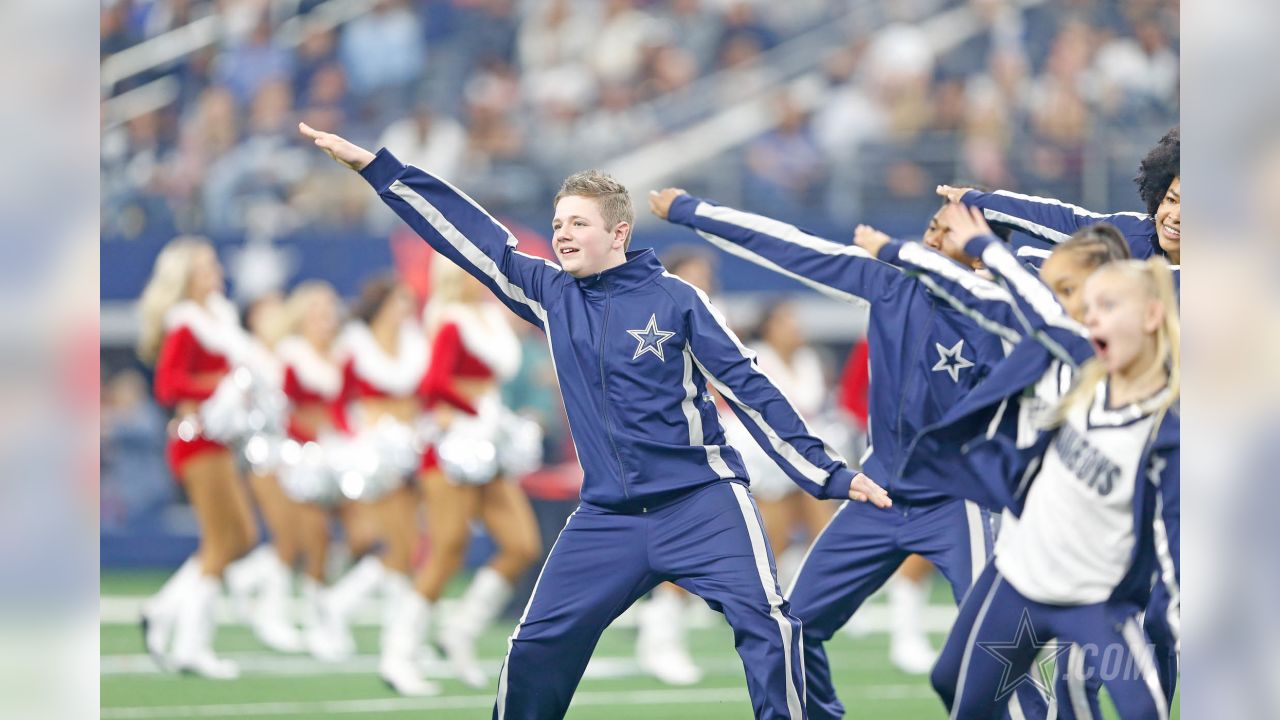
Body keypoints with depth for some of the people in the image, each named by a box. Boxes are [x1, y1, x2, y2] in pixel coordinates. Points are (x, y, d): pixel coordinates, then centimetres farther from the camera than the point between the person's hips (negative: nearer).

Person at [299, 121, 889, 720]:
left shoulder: (674, 300, -5)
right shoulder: (551, 294, 6)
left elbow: (751, 391, -4)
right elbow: (465, 234, 5)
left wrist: (829, 475, -7)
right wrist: (374, 167, 2)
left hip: (702, 505, -4)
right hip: (608, 518, 4)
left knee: (765, 624, -21)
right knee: (535, 648, 2)